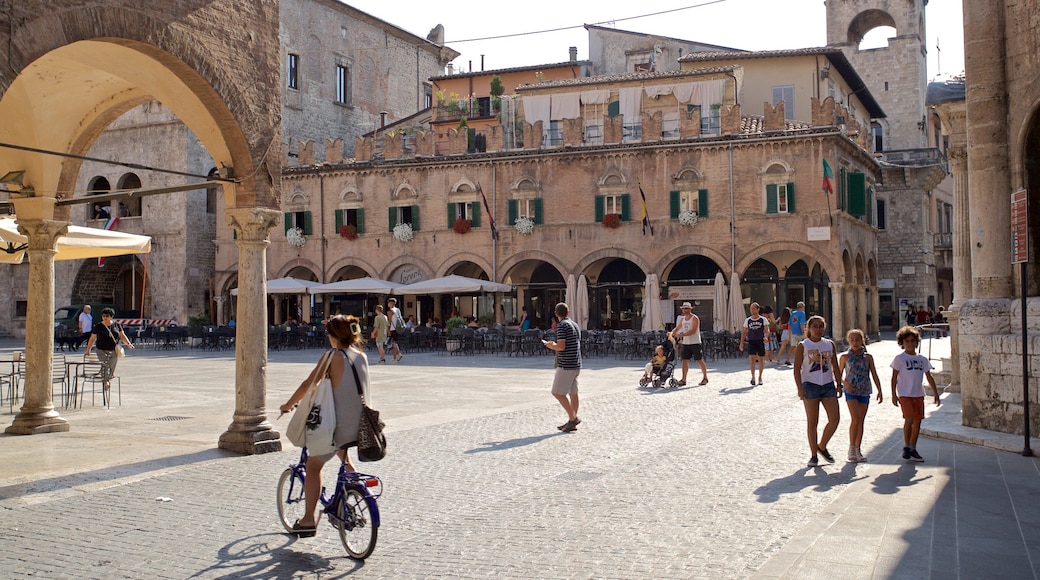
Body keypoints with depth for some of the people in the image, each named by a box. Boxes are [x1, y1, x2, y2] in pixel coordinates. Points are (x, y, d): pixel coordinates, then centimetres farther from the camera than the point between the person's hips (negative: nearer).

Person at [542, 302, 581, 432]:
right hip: (576, 364, 9)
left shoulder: (562, 325, -12)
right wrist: (555, 344, 22)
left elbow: (561, 346, -21)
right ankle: (572, 423, 13)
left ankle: (573, 418, -8)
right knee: (572, 393, 10)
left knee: (557, 392, -4)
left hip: (566, 365, -9)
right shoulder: (575, 324, 14)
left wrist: (551, 346, -1)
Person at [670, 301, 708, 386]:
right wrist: (672, 332, -4)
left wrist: (681, 335, -28)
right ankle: (683, 380, -2)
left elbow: (693, 331, -21)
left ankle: (705, 378, 17)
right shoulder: (682, 319, 11)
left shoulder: (695, 318, -11)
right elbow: (677, 328, 18)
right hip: (686, 343, 6)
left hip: (695, 343, -6)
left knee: (700, 360, 3)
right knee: (684, 360, -1)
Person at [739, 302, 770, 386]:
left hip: (760, 341, -1)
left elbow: (767, 330, -6)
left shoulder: (763, 319, 0)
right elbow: (744, 332, 13)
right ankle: (753, 377, -11)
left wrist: (766, 336, -28)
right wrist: (741, 342, 6)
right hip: (751, 341, 1)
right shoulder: (747, 320, 7)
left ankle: (760, 377, 22)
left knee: (761, 360, 6)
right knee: (752, 358, -14)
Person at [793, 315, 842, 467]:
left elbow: (835, 366, 15)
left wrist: (838, 384, 10)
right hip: (810, 385, -4)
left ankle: (822, 446, 18)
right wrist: (800, 388, -13)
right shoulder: (802, 346, -3)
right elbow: (797, 369, -6)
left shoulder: (830, 345, 10)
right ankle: (814, 454, 10)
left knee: (835, 418, -3)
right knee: (812, 422, 0)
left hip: (828, 385, 4)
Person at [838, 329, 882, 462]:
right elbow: (839, 375, 6)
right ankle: (851, 448, -5)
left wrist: (879, 391, 0)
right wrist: (845, 383, -12)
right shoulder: (845, 357, 0)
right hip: (851, 391, -3)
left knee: (861, 421, 8)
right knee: (855, 418, -15)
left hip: (864, 392, 3)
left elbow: (874, 375, 6)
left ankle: (858, 450, 16)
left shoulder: (868, 357, 4)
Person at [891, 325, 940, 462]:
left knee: (917, 421, 5)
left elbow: (929, 377, 17)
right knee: (909, 419, -16)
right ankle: (906, 446, -2)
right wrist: (893, 394, -9)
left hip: (919, 394, 5)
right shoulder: (899, 358, -1)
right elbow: (894, 377, -3)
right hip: (905, 394, -5)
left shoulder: (922, 359, 12)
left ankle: (913, 450, 15)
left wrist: (936, 393, 12)